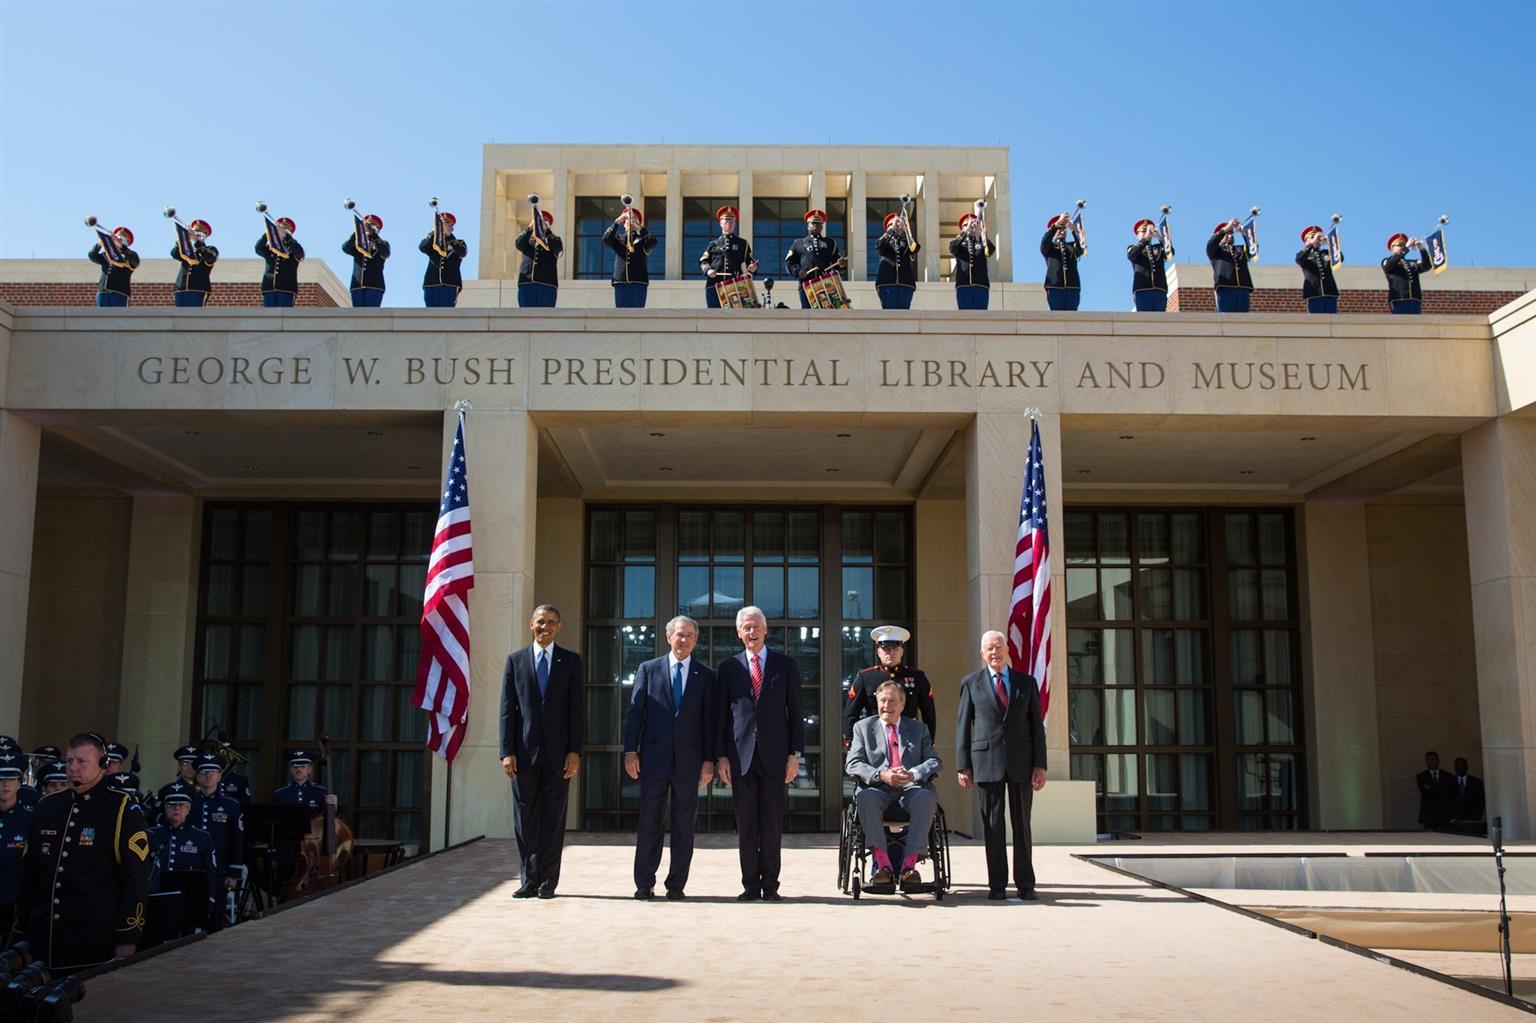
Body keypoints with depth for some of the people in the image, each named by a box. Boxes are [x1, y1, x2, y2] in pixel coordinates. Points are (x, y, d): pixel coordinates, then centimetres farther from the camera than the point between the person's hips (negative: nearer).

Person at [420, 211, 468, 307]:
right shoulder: (432, 242, 13)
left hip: (450, 286, -1)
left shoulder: (459, 243, 11)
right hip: (431, 285, 1)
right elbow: (422, 248, -9)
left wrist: (448, 235, -24)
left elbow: (462, 252, -12)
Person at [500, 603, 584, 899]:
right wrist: (507, 751, -4)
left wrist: (575, 751, -6)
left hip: (557, 752, -1)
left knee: (553, 819, 3)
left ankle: (548, 881, 10)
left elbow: (578, 708, 2)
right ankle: (530, 880, 12)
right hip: (524, 752, 1)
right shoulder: (515, 659, 8)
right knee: (525, 819, 4)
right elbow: (507, 708, 4)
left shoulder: (571, 661, 6)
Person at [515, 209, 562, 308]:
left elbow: (558, 246, -8)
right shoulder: (528, 241, 20)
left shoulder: (553, 240, 15)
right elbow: (519, 244, -2)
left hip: (546, 284, -2)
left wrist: (546, 230, -18)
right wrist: (530, 228, -14)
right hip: (526, 284, 2)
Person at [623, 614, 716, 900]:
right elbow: (634, 712, 4)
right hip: (654, 756, 0)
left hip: (689, 758, 1)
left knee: (684, 825, 4)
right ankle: (644, 884, 10)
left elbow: (709, 721, 6)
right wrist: (630, 751, -4)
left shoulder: (705, 676, 8)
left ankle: (676, 885, 11)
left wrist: (709, 760, 0)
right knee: (649, 821, 3)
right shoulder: (648, 669, 8)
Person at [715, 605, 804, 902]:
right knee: (745, 825, 4)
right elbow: (721, 715, 7)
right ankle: (750, 885, 11)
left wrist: (795, 754, -2)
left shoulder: (786, 665, 6)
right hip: (741, 755, 1)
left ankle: (770, 886, 10)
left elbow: (795, 712, 5)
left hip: (774, 755, -1)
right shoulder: (728, 667, 8)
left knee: (772, 824, 3)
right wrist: (721, 756, 0)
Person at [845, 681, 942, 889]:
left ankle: (909, 865, -34)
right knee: (864, 796, -35)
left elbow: (935, 762, 8)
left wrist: (913, 774, -14)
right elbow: (852, 765, 4)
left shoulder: (918, 729, 20)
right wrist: (881, 775, -14)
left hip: (911, 789, 1)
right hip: (878, 790, 0)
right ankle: (883, 864, -37)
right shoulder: (863, 727, 17)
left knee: (925, 797, -34)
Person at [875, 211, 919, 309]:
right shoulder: (883, 239, 16)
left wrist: (905, 229, -11)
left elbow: (915, 248, -4)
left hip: (905, 282, 1)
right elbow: (880, 246, -8)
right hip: (887, 281, -1)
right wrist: (892, 230, -14)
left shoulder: (907, 240, 18)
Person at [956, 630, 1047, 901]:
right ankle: (997, 885, 6)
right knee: (993, 824, 1)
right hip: (987, 762, -1)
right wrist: (963, 766, -2)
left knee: (1022, 823, 5)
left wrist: (1040, 765, -1)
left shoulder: (1026, 682, 10)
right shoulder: (971, 683, 7)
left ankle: (1025, 884, 12)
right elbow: (963, 726, 5)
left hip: (1021, 762, 1)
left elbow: (1037, 725, 7)